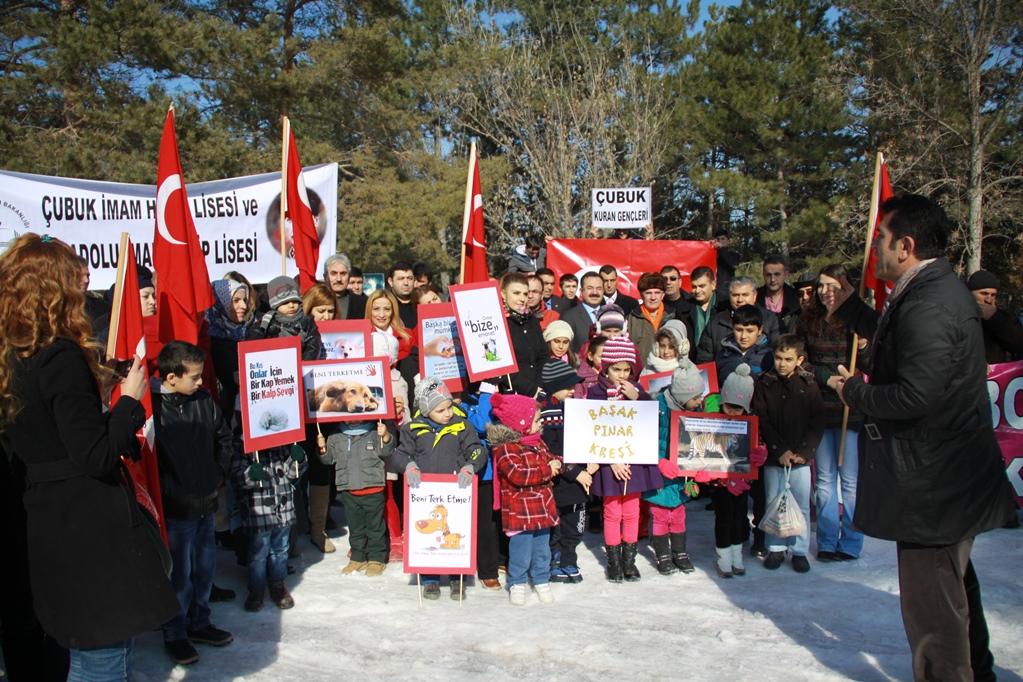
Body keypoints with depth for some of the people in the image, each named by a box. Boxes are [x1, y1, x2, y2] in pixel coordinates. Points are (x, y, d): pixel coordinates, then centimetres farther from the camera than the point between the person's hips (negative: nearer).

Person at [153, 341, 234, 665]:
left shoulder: (204, 400, 2)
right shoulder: (153, 407, -17)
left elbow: (223, 435, 17)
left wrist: (220, 472, 10)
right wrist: (167, 492, -14)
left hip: (206, 503, 6)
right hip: (176, 509, -6)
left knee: (205, 566, 17)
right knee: (180, 574, 5)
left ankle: (199, 622, 35)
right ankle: (175, 635, 24)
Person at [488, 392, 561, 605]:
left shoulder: (537, 441, 8)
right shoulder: (505, 448, -18)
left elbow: (548, 458, 21)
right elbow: (517, 475, -28)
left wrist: (557, 463, -4)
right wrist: (546, 471, -22)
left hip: (542, 506, 7)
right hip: (519, 510, -7)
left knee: (542, 547, 16)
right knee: (521, 549, 2)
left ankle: (541, 581, 32)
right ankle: (517, 584, 21)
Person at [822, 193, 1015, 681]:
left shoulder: (929, 306, -25)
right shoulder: (936, 289, 9)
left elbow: (915, 397, -31)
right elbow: (898, 343, 23)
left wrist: (854, 392, -14)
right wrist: (848, 307, 22)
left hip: (934, 481, -11)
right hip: (949, 471, 11)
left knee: (931, 599, 3)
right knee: (954, 584, 27)